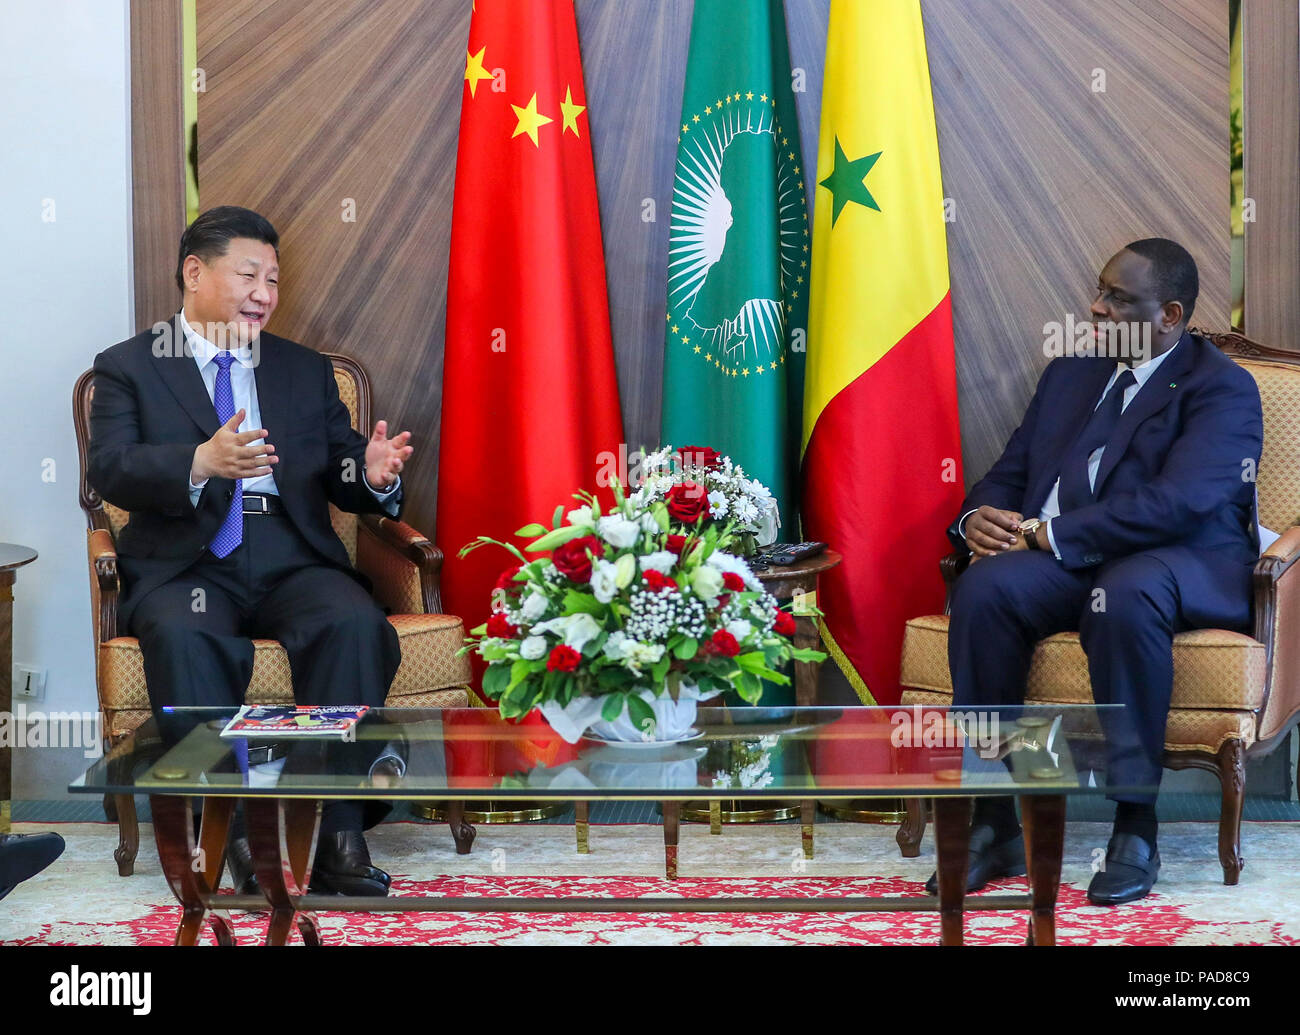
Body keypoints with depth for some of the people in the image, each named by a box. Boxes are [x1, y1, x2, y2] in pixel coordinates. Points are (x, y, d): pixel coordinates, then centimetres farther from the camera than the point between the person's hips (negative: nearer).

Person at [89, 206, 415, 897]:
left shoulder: (306, 371, 23)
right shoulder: (127, 368, 12)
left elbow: (340, 482, 17)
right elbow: (111, 471, -5)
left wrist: (373, 475, -9)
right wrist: (202, 463, -25)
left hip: (293, 562, 2)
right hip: (184, 566, -2)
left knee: (355, 625, -30)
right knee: (184, 638, -36)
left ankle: (339, 836, -31)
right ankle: (238, 837, -34)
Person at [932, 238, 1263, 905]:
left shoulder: (1222, 388, -2)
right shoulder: (1070, 374, 22)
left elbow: (1177, 503, -17)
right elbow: (1009, 472, 22)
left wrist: (1048, 533, -19)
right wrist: (977, 517, -4)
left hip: (1187, 561, -5)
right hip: (1066, 564, 5)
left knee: (1125, 596, -41)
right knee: (984, 588, -28)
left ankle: (1135, 829, -30)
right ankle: (993, 823, -23)